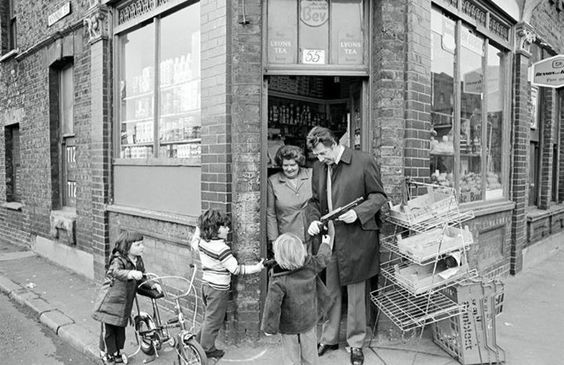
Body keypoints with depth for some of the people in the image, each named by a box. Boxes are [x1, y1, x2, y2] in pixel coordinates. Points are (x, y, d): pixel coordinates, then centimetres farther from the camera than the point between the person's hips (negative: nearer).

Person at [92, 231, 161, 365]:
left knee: (120, 329, 18)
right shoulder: (118, 260, -23)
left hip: (124, 303, 6)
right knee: (108, 330, 9)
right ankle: (106, 354, 32)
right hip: (110, 301, -6)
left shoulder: (138, 261, -1)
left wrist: (152, 284, -9)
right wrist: (131, 273, -63)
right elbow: (117, 272, -45)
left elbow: (141, 280, 9)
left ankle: (117, 352, 38)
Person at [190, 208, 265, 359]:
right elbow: (235, 269, -23)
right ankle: (207, 349, 23)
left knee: (209, 316, 26)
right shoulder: (221, 248, -26)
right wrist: (256, 268, -17)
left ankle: (200, 341, 38)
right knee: (213, 320, 9)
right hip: (218, 289, -8)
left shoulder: (202, 241, -4)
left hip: (206, 283, 8)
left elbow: (193, 243, 22)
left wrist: (199, 227, 27)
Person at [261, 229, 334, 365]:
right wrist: (326, 244, 22)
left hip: (289, 326, -4)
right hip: (309, 320, 4)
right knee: (310, 353, 23)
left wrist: (269, 327, -9)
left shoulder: (278, 282, -30)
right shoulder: (310, 266, -19)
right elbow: (323, 258, 2)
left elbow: (272, 306, -24)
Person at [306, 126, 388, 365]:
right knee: (329, 291, 14)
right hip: (328, 238, 5)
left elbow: (378, 196, -5)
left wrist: (358, 212, -20)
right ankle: (328, 339, 32)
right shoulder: (319, 167, 7)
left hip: (356, 238, -4)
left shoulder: (364, 162, -10)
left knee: (356, 293, 9)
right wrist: (314, 219, -4)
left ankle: (356, 343, 27)